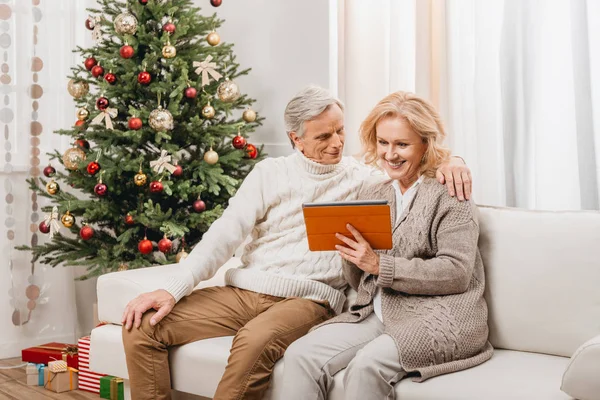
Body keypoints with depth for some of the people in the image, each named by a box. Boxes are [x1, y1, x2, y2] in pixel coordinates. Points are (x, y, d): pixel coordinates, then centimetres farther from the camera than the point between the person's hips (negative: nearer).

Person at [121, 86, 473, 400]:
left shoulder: (363, 178, 8)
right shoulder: (270, 173, 12)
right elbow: (226, 234, 5)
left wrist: (452, 160, -17)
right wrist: (173, 290, -6)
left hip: (306, 299, -3)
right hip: (242, 291, 3)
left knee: (255, 341, -38)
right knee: (142, 327, -13)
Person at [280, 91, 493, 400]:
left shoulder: (447, 193, -1)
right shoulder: (371, 192, 15)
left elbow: (457, 273, -13)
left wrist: (380, 265, -17)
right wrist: (351, 255, -5)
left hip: (438, 318, -5)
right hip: (375, 314, 5)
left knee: (367, 365, -32)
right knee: (300, 356, -19)